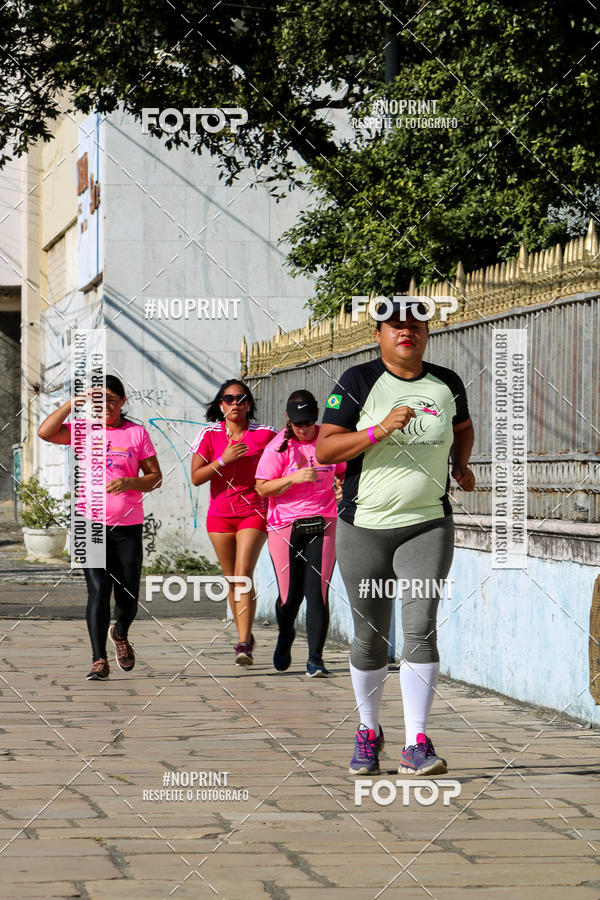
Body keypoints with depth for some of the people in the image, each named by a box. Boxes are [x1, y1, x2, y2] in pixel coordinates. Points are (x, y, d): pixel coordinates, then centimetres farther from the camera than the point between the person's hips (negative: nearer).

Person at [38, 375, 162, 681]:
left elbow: (155, 477, 6)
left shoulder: (137, 433, 6)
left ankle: (120, 634, 37)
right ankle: (99, 660, -9)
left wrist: (129, 482, -13)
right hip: (92, 523, -1)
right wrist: (73, 402, -9)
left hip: (128, 525, 1)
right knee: (98, 590, -12)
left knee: (128, 596, 4)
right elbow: (45, 432, -9)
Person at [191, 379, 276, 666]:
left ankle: (244, 645, -21)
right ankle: (245, 635, 26)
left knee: (243, 575, -16)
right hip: (220, 514, 3)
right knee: (232, 580, 10)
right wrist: (224, 459, -15)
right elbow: (196, 477, -3)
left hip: (254, 513, -3)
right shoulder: (210, 435, 2)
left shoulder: (264, 435, -2)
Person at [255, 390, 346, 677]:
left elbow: (344, 472, 23)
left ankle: (315, 658, -4)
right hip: (285, 527, -1)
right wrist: (294, 478, -19)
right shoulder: (278, 446, -2)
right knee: (290, 594, 1)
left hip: (323, 524, 1)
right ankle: (285, 635, 34)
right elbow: (262, 489, -6)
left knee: (317, 592, -8)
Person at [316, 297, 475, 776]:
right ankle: (369, 732, 28)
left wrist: (461, 466, 12)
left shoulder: (446, 383, 6)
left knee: (420, 628, -13)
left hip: (428, 525, 1)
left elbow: (463, 426, 28)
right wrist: (380, 430, -21)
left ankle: (417, 743, -12)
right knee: (370, 636, 7)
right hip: (365, 527, -1)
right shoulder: (358, 382, -4)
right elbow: (324, 449, -10)